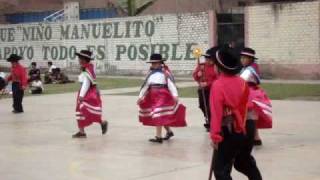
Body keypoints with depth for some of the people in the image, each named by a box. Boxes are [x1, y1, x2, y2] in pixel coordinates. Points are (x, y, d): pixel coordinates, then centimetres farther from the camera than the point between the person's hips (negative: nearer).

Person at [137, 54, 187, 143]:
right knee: (163, 116, 16)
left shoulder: (165, 72, -7)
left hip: (162, 95, -7)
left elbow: (171, 84, -14)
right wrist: (141, 96, 14)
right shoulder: (151, 73, 13)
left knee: (158, 115, -13)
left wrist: (175, 95, -24)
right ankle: (169, 132, 34)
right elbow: (145, 85, 17)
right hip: (153, 96, 7)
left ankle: (158, 137, -13)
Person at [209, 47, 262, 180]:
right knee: (246, 163, 24)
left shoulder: (218, 85, -17)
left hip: (226, 133, -7)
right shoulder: (242, 82, 4)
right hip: (242, 131, 7)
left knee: (221, 169, -2)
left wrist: (215, 136, -15)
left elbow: (216, 113, -18)